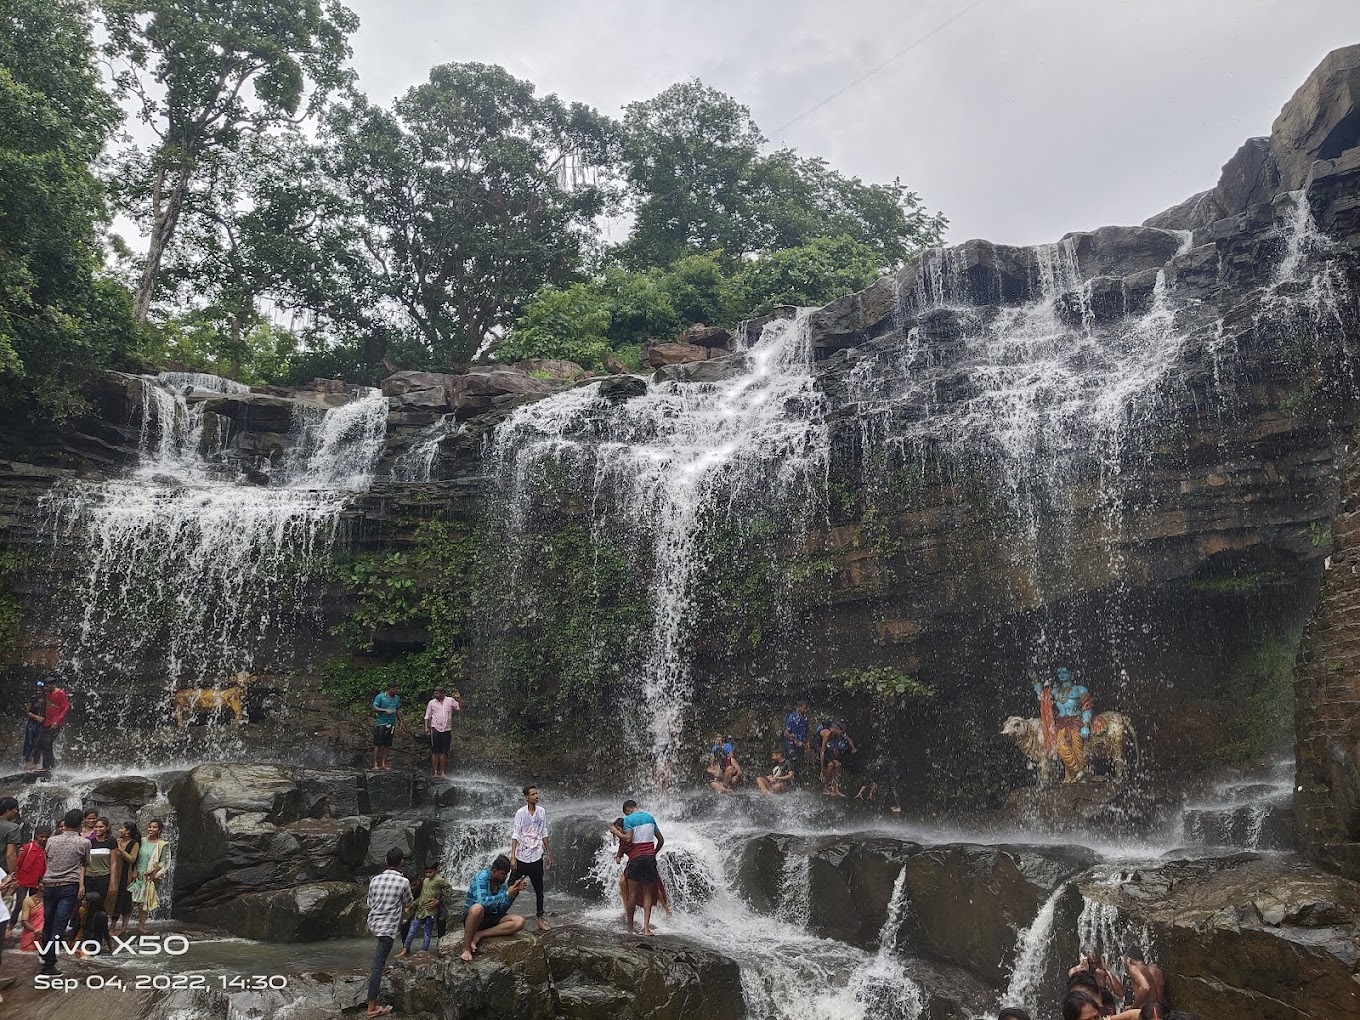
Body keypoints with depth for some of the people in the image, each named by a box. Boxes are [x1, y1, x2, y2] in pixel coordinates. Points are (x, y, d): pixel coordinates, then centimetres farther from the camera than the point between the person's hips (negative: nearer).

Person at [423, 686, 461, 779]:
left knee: (444, 752, 5)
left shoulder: (450, 701, 6)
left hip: (447, 730, 1)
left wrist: (459, 698, -8)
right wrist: (426, 727, -2)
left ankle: (442, 772, 11)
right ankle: (435, 772, 4)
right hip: (435, 729, -1)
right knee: (435, 751, -1)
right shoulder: (432, 702, 5)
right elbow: (427, 716, 8)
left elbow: (460, 708, 5)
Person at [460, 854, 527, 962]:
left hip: (492, 918, 6)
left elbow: (502, 909, -4)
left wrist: (515, 892, -18)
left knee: (519, 922, -18)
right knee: (477, 908, -42)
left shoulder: (501, 883, 3)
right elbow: (481, 901, -31)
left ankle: (479, 935, -20)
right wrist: (506, 894, -28)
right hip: (472, 916, -6)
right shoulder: (482, 877, -16)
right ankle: (466, 948, -26)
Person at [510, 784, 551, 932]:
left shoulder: (542, 812, 3)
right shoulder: (521, 813, -8)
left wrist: (548, 853, 10)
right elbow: (515, 835, -10)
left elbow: (544, 834, 10)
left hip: (536, 857, 3)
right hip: (521, 857, -3)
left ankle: (540, 919, 20)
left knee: (539, 890, 10)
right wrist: (512, 856, -15)